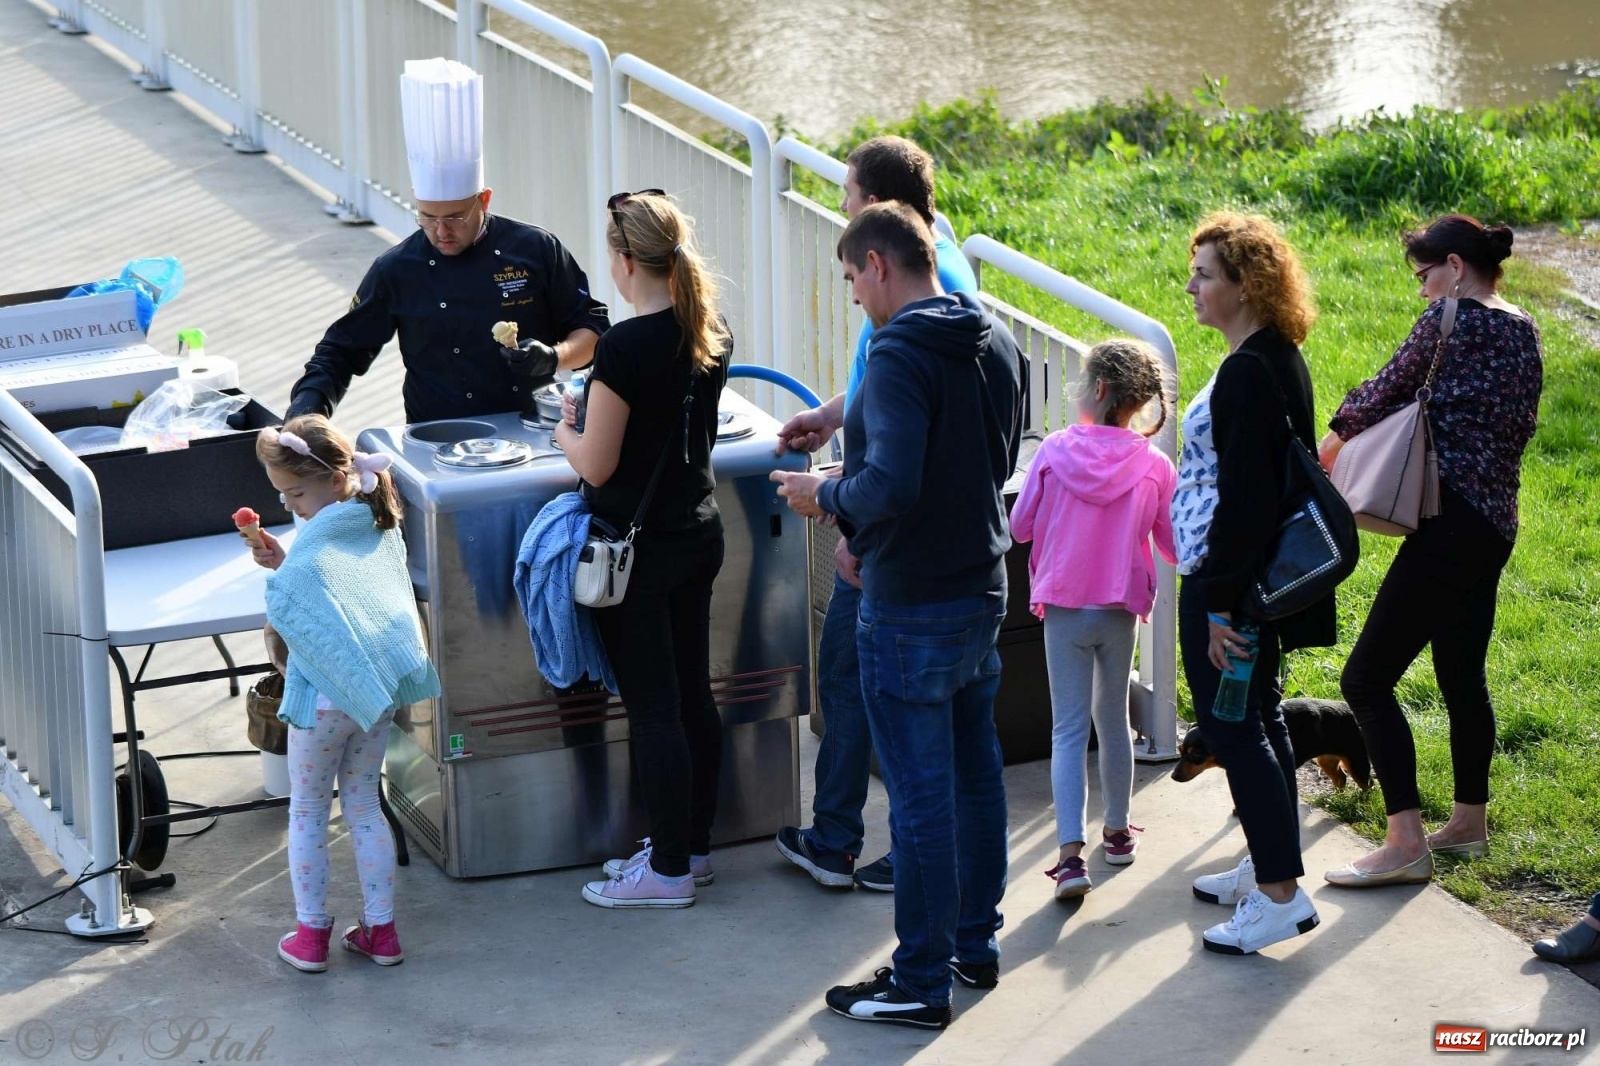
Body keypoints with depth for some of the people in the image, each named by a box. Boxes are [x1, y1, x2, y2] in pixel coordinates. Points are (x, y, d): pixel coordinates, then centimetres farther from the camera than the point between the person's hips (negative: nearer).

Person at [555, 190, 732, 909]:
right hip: (698, 534, 8)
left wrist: (565, 432, 2)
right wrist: (596, 415, 15)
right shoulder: (711, 333, 2)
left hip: (638, 548, -8)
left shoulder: (626, 348, -22)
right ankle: (693, 846, 27)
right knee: (693, 696, 16)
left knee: (652, 709, 1)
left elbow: (597, 466, -17)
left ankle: (669, 870, 9)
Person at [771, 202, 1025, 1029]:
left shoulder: (900, 357, -20)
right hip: (982, 588, 9)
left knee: (919, 794, -2)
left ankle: (921, 982, 6)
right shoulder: (996, 344, 8)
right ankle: (975, 944, 31)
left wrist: (827, 496, -10)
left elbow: (891, 485, -29)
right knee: (975, 771, 18)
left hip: (910, 610, -9)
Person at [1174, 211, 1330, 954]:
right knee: (1257, 722, 18)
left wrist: (1221, 601, -22)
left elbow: (1243, 495, -24)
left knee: (1233, 727, -5)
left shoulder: (1247, 372, -21)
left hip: (1224, 582, -10)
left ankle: (1280, 895, -3)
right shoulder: (1281, 360, 11)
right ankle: (1268, 867, 28)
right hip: (1261, 579, 10)